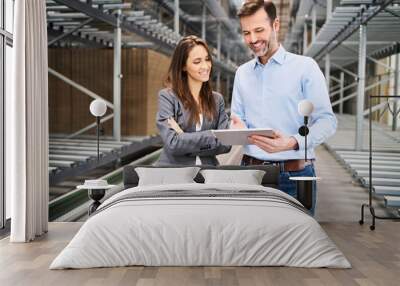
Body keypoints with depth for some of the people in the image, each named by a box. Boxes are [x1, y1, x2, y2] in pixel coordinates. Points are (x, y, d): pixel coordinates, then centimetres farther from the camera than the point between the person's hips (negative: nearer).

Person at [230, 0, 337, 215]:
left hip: (294, 175, -4)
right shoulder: (242, 73, 13)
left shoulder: (305, 67, -3)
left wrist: (293, 143, -25)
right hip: (250, 172, 4)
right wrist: (238, 128, -8)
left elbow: (326, 121, -8)